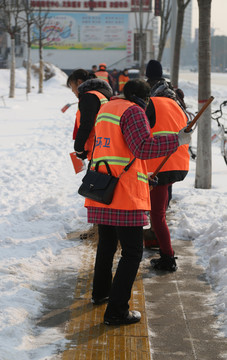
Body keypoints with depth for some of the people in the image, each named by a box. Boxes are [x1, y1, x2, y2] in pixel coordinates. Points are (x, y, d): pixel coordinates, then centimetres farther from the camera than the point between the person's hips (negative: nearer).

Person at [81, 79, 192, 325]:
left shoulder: (105, 109, 21)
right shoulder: (133, 111, -8)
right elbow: (143, 148, -21)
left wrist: (142, 174, 31)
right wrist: (177, 140, -15)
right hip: (124, 195, -9)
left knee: (106, 244, 26)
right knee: (132, 253, -2)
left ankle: (100, 293, 41)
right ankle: (116, 311, -4)